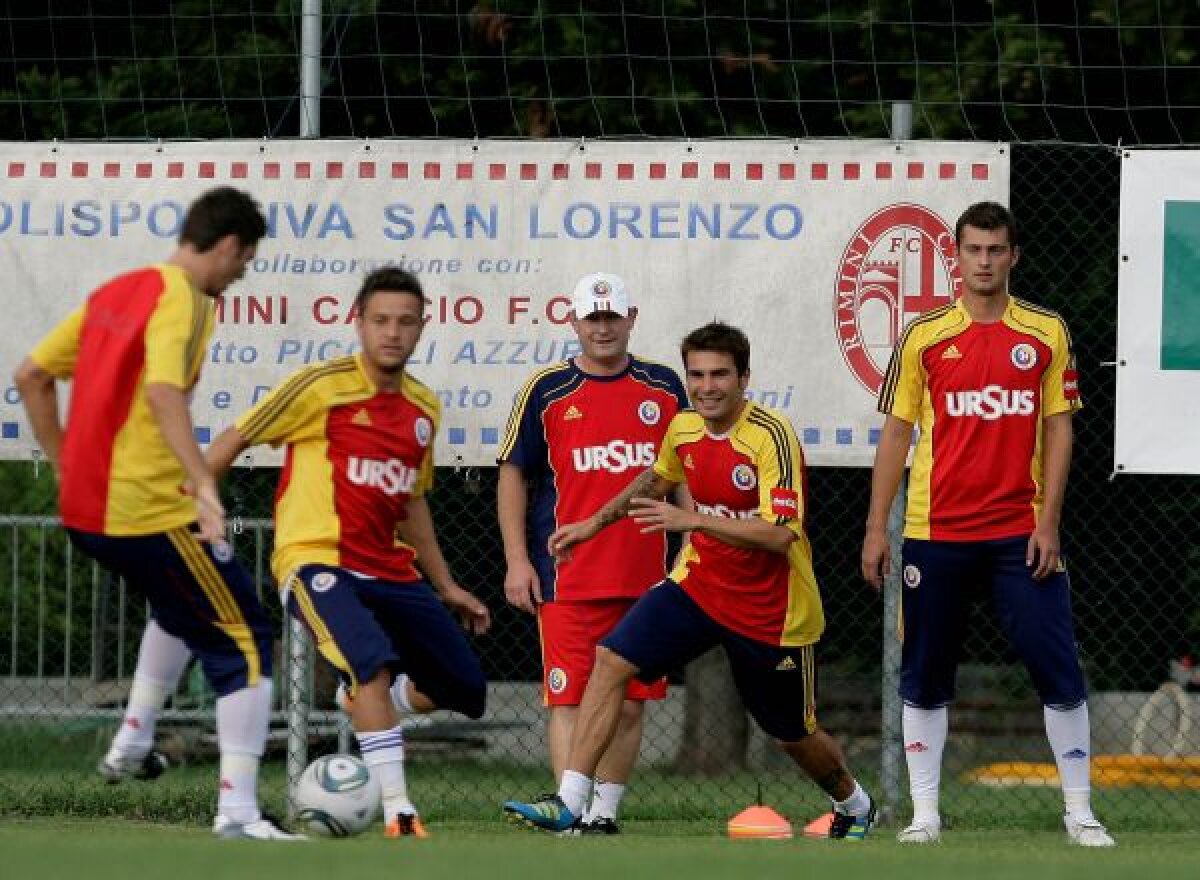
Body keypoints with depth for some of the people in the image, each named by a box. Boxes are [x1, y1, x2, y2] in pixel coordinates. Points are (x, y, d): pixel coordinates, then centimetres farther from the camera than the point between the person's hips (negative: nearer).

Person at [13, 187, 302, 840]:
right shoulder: (183, 302, -12)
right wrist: (204, 484, -39)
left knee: (181, 610, 34)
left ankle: (131, 744, 33)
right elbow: (163, 392, -30)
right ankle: (237, 811, -11)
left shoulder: (116, 291, 13)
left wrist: (67, 467, 24)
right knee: (245, 645, -2)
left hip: (84, 511, 9)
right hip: (150, 511, -9)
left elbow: (31, 376, 18)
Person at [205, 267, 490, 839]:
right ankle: (398, 812, -30)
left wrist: (447, 587, 27)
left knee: (466, 692, 5)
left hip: (391, 571, 7)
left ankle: (362, 704, 30)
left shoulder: (423, 409, 11)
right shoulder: (322, 387, -8)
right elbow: (233, 441, -2)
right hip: (317, 560, -7)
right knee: (375, 662, -32)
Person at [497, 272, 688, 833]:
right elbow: (513, 475, 6)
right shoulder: (547, 391, 2)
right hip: (568, 575, -3)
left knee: (630, 702, 5)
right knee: (570, 699, -9)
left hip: (646, 576, 3)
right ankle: (576, 814, -12)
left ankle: (605, 812, 16)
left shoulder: (664, 388, 10)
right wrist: (517, 560, -2)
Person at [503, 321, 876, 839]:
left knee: (793, 735, 12)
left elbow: (780, 535, -31)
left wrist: (693, 520, -36)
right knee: (611, 660, -15)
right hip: (698, 584, 5)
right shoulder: (683, 428, -2)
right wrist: (596, 523, 24)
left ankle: (854, 806, 44)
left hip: (771, 611, -5)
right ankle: (569, 803, -16)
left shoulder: (771, 436, -23)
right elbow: (657, 479, 23)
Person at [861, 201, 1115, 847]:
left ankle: (1079, 812, 4)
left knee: (1059, 670, -4)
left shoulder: (1046, 333, 4)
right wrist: (876, 528, 1)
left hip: (1020, 533, 0)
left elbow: (1058, 429, 4)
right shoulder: (925, 336, 3)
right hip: (936, 533, 0)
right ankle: (924, 813, 13)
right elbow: (896, 434, 6)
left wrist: (1048, 521, -5)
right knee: (924, 678, 4)